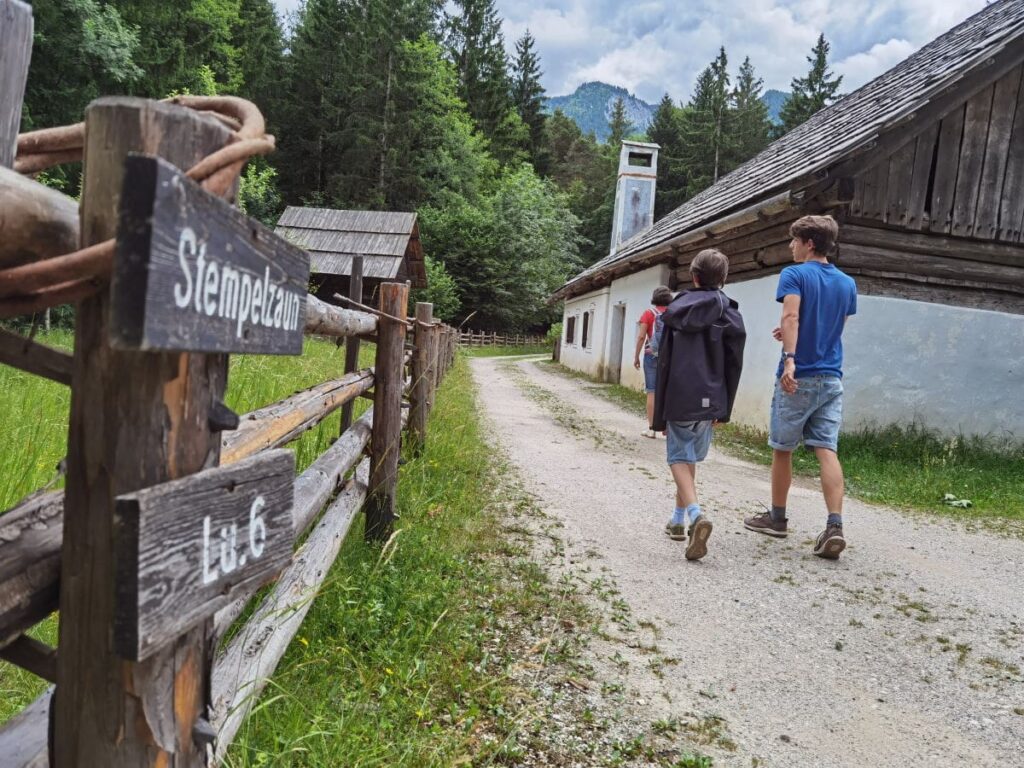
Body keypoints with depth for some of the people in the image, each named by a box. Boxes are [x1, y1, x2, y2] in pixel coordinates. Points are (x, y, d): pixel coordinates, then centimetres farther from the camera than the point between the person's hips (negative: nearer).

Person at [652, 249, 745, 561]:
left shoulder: (678, 310, -2)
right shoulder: (730, 314, 2)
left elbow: (665, 363, -3)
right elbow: (734, 365, 3)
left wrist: (659, 413, 2)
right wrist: (724, 408, 11)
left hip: (680, 398, -3)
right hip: (710, 401, 3)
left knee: (680, 457, 3)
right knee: (691, 457, 17)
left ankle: (695, 514, -21)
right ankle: (678, 519, 27)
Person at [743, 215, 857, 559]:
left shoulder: (795, 274, -5)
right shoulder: (847, 283, 14)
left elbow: (791, 316, -22)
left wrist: (789, 358, -33)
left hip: (798, 377, -5)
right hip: (831, 379, 5)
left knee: (782, 449, 9)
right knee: (827, 451, 0)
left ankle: (777, 518, 23)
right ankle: (835, 526, -11)